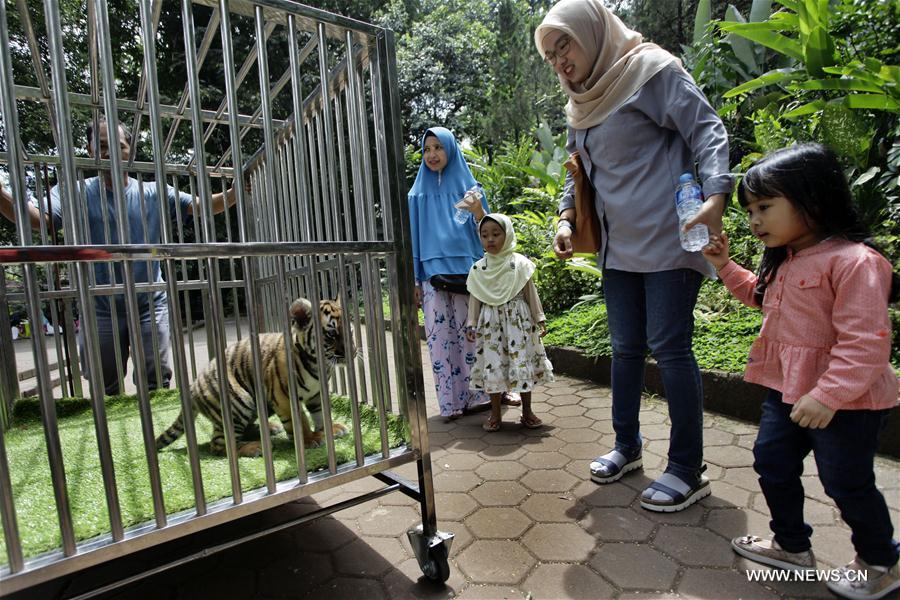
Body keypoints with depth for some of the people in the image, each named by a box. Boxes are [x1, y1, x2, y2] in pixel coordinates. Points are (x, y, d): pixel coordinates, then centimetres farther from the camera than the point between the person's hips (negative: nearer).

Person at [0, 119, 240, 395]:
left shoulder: (154, 193, 2)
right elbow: (39, 219, -17)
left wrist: (236, 191, -21)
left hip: (151, 306, 0)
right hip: (100, 310, 1)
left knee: (156, 387, 7)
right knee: (104, 392, 15)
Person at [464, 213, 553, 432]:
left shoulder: (520, 263, -1)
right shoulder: (478, 268, 3)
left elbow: (531, 293, 3)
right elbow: (475, 298, 4)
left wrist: (539, 319, 1)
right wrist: (471, 324, -1)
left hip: (518, 320, -1)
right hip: (490, 323, 1)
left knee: (523, 363, 4)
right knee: (493, 364, 4)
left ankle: (527, 411, 21)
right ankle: (495, 414, 18)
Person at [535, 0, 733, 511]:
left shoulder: (652, 71, -3)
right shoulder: (583, 106, 18)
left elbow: (707, 129, -9)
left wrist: (715, 197, -24)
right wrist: (566, 217, 8)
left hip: (668, 241, -7)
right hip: (619, 248, 7)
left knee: (669, 348, -5)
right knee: (626, 348, 12)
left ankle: (688, 469, 10)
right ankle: (627, 446, 28)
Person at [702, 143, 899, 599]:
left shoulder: (853, 261, -23)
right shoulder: (783, 261, 5)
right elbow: (758, 296, 24)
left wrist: (827, 396, -31)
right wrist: (725, 266, 11)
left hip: (845, 401, -9)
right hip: (788, 390, 9)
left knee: (846, 483, 9)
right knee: (771, 462, 16)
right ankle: (792, 545, 37)